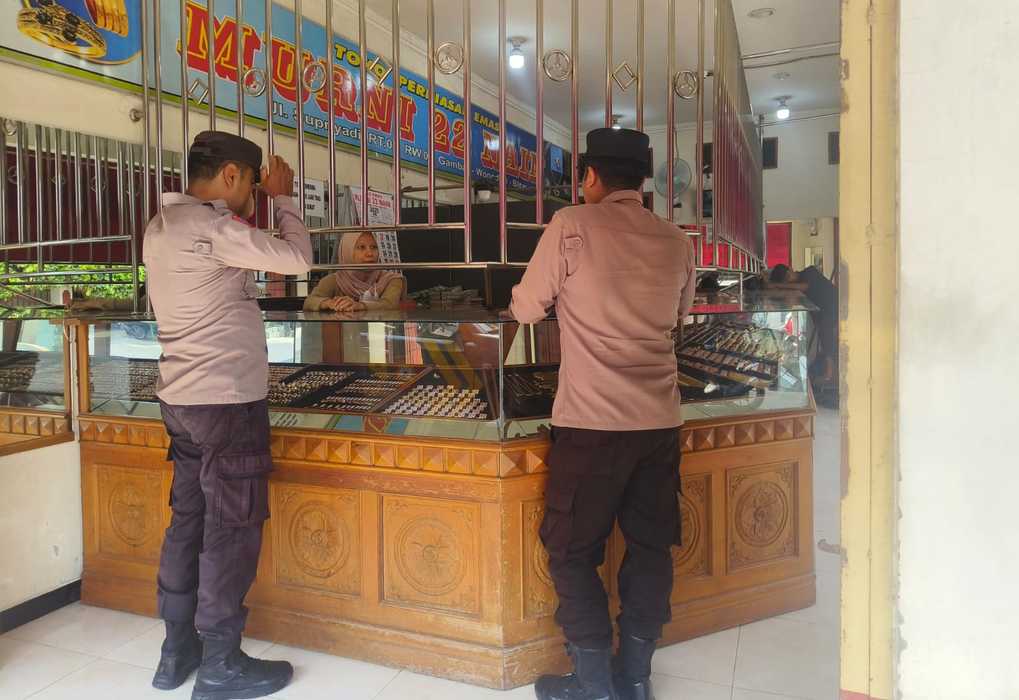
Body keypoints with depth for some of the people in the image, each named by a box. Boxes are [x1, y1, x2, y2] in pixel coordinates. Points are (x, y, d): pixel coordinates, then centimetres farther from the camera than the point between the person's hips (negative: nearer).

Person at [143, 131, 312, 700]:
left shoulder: (164, 225, 13)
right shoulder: (209, 226, -17)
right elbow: (298, 260, -15)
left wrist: (245, 212, 16)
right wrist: (284, 196, -2)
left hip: (183, 396, 10)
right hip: (227, 398, -10)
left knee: (190, 519, 16)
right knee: (233, 528, 0)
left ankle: (179, 650, 27)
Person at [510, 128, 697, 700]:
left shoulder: (571, 226, -7)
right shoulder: (677, 241, 7)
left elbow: (526, 310, 1)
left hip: (592, 421, -5)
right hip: (662, 420, 5)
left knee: (572, 549, 9)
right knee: (651, 546, 15)